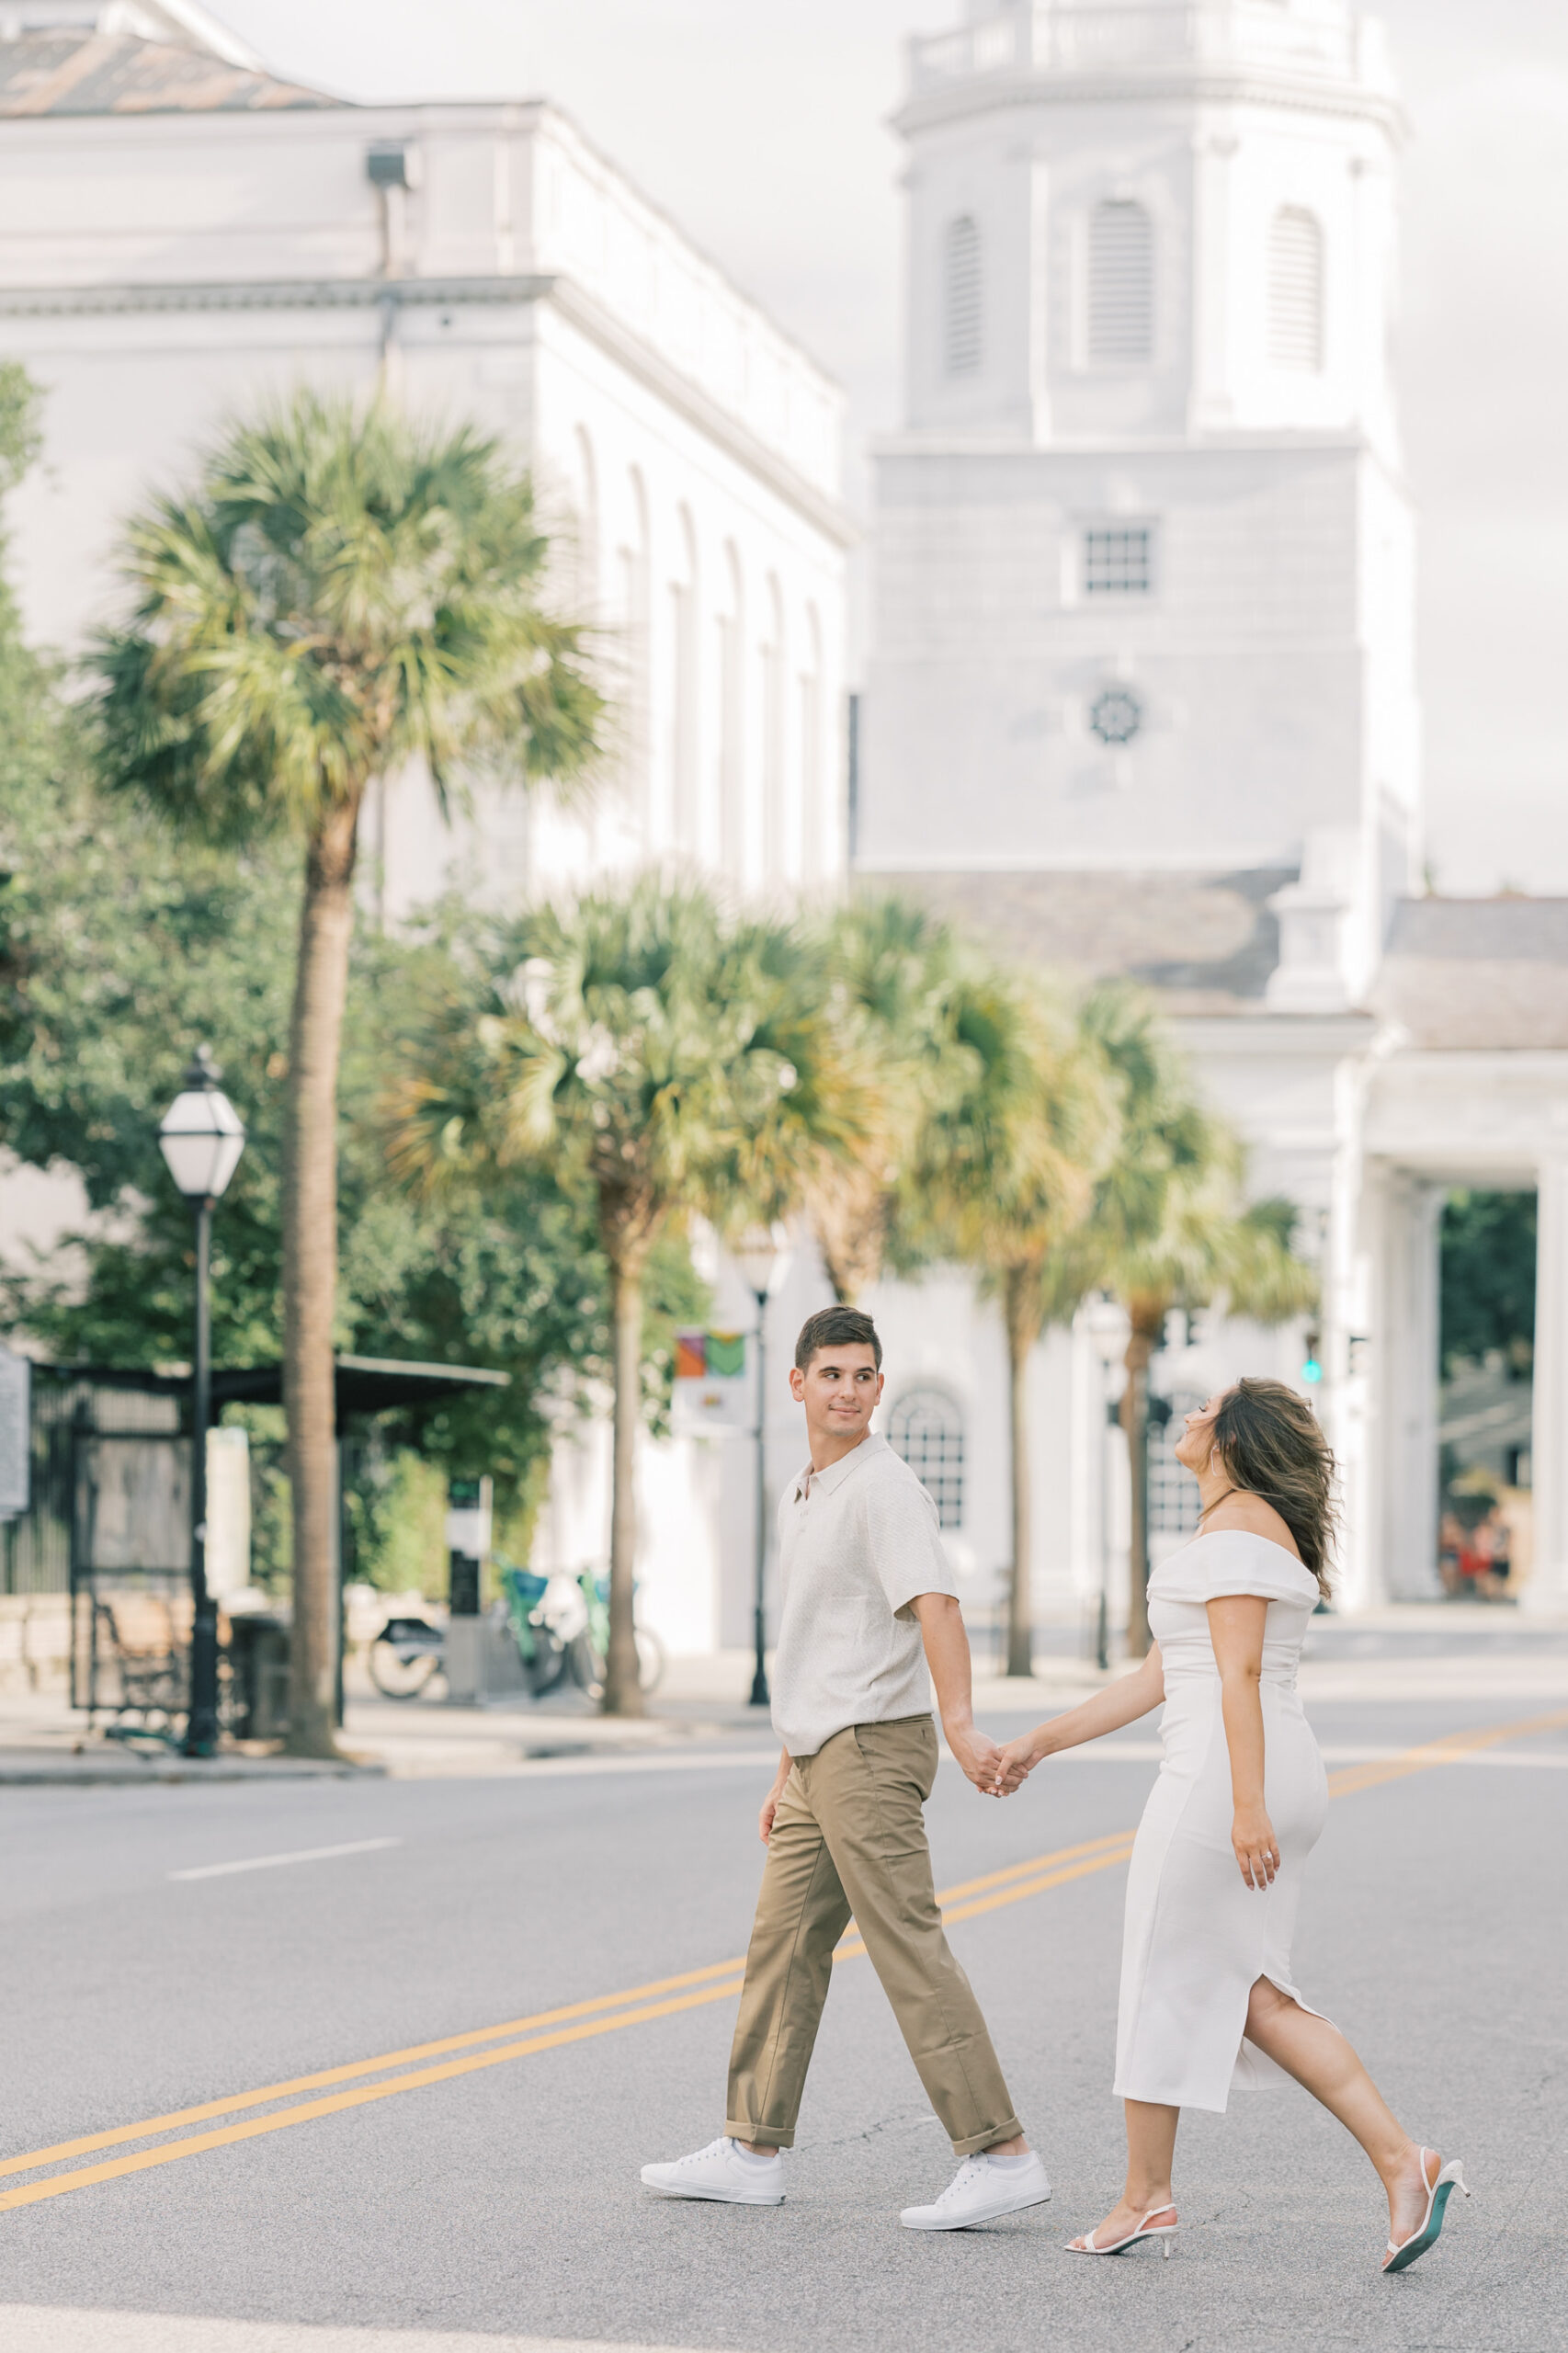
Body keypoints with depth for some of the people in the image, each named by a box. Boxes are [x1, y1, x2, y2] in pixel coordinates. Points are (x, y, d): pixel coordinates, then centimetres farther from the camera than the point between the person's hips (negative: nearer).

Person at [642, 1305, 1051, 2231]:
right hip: (823, 1755, 10)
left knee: (910, 1949, -11)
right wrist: (789, 1769, 26)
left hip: (872, 1751, -10)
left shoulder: (884, 1488, -13)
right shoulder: (806, 1495, 18)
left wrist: (961, 1722, -43)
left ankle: (1000, 2153, -12)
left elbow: (935, 1605, -28)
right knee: (784, 1946, 12)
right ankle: (753, 2152, 19)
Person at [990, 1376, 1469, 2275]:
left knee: (1167, 1982, 3)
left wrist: (1246, 1805, -25)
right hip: (1281, 1779, 10)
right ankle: (1404, 2161, -3)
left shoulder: (1236, 1527, -10)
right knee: (1249, 1993, 8)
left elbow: (1239, 1673, -19)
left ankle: (1147, 2197, 12)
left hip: (1224, 1775, -10)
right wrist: (1042, 1743, 26)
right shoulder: (1258, 1529, 22)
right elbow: (1160, 1676, 24)